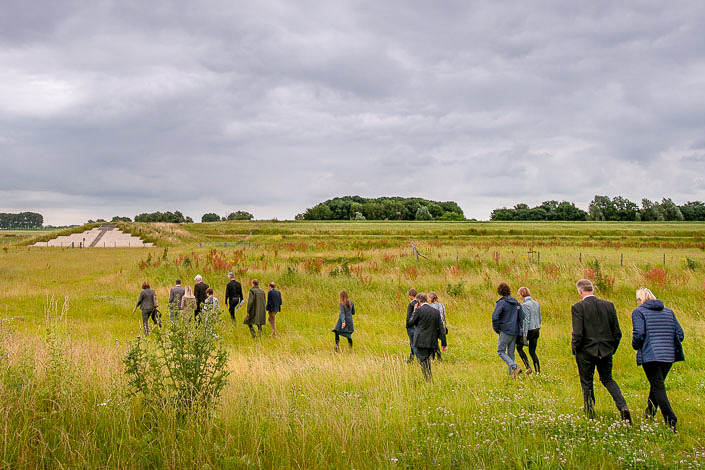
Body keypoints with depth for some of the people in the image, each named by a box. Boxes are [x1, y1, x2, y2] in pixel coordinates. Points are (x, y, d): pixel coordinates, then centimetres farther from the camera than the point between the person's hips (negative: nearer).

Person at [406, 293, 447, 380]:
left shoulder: (419, 310, -10)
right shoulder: (436, 311, 6)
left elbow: (410, 323, 0)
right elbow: (441, 328, 7)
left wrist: (414, 311, 8)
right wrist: (443, 343, 10)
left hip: (421, 342, -6)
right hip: (432, 342, 6)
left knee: (423, 362, -1)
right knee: (427, 360, 19)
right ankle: (429, 379, 24)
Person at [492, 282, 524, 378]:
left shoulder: (501, 303, -11)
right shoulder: (516, 302, 9)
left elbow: (495, 317, -19)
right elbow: (522, 317, 11)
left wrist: (496, 329, -5)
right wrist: (519, 329, 18)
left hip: (505, 331, -6)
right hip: (515, 332, 6)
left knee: (501, 351, 2)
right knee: (511, 353, 13)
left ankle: (514, 367, -15)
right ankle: (511, 373, 10)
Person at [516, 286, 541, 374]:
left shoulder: (525, 305, -16)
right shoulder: (536, 303, 8)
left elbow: (526, 321, -20)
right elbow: (540, 319, 14)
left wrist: (524, 336, -20)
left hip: (528, 330, -7)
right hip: (536, 331, 7)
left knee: (519, 347, 15)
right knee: (532, 351, 15)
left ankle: (528, 367, 3)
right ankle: (538, 371, 8)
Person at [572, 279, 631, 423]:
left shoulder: (578, 308, -13)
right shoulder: (609, 305, 1)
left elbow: (578, 334, -18)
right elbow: (617, 333, 3)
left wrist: (575, 348, -1)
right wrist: (612, 349, 16)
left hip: (586, 352, -4)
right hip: (606, 351, 4)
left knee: (586, 383, 12)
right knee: (608, 379, 19)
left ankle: (590, 414, 21)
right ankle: (623, 407, 1)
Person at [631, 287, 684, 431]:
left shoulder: (638, 312, -1)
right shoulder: (668, 312, 15)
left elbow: (639, 334, -14)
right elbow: (680, 334, 10)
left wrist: (635, 345, 5)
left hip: (650, 355, -6)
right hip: (669, 355, 6)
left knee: (658, 387, -5)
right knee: (657, 384, 22)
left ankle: (671, 421, -13)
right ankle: (650, 412, 35)